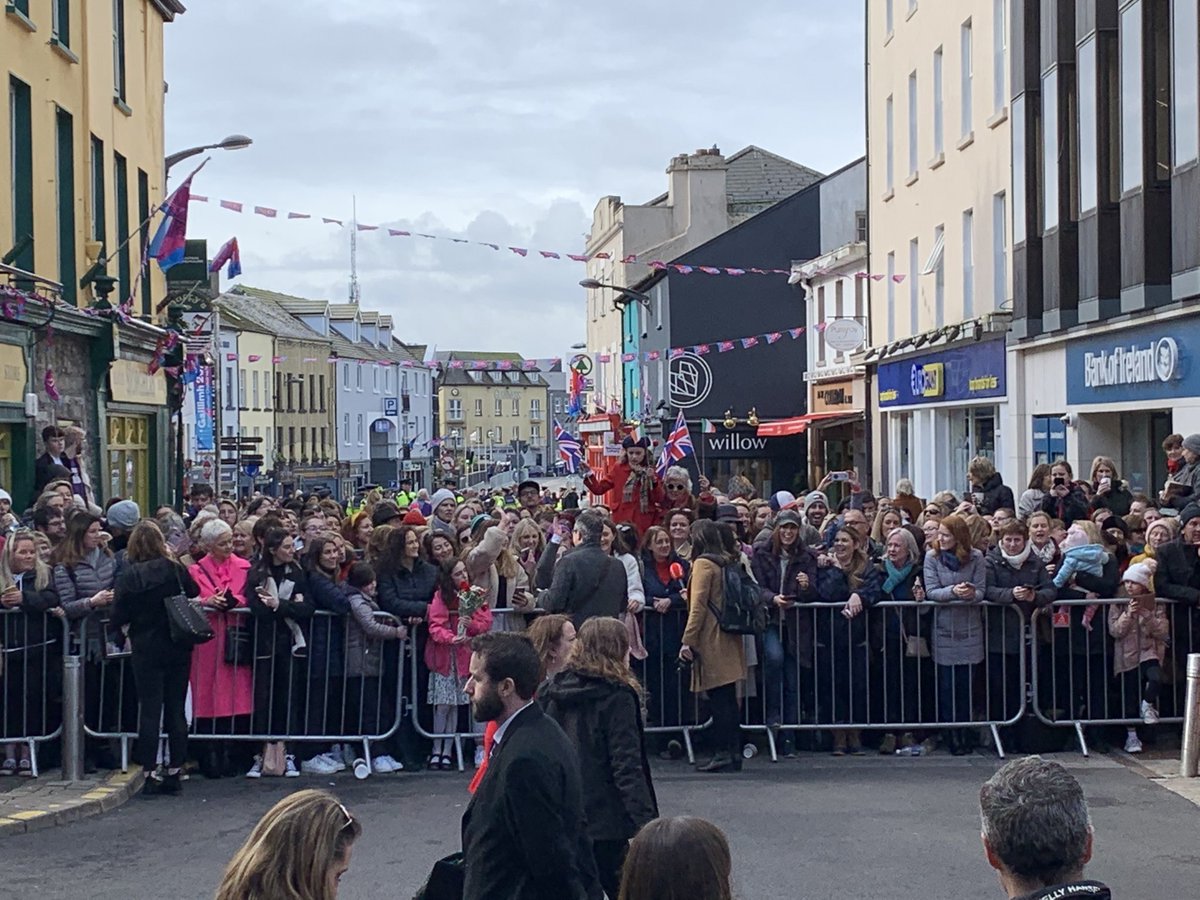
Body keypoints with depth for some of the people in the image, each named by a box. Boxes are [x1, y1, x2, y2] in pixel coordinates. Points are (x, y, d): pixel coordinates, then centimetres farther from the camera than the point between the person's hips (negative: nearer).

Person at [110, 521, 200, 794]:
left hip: (146, 649, -1)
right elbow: (194, 593, 9)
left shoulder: (128, 576, -10)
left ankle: (149, 774, 5)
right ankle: (174, 772, 12)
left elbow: (119, 616, -7)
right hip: (178, 648, 1)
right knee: (176, 708, 8)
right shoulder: (174, 569, -6)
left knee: (149, 710, 4)